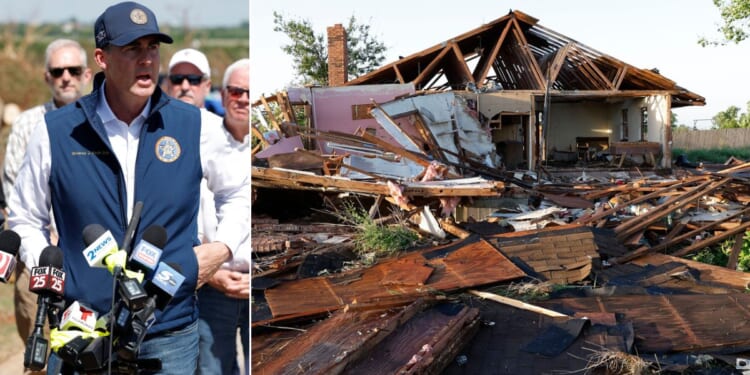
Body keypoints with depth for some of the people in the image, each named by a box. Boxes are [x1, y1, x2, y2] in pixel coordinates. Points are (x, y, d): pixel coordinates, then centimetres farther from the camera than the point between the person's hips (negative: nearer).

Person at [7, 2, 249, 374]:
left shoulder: (193, 125, -1)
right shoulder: (55, 131, -2)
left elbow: (238, 192, 15)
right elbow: (25, 219, 12)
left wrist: (222, 246, 0)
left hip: (171, 333, 0)